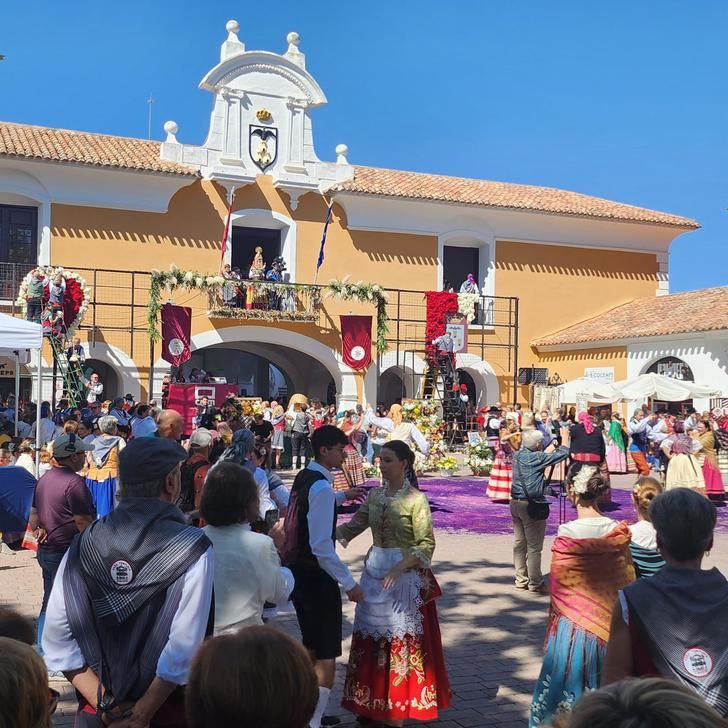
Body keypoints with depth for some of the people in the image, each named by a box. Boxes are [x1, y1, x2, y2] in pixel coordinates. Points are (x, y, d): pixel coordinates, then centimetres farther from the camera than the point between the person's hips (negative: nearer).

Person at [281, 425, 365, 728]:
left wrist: (341, 496, 31)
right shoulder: (321, 487, -22)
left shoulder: (304, 477, 7)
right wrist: (349, 582, -20)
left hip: (295, 569, 10)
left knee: (311, 645, 22)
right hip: (315, 575, -10)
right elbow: (321, 545, -26)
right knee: (327, 653, -1)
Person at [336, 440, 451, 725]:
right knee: (372, 637, 11)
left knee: (401, 639, 2)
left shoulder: (416, 499, -12)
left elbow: (427, 544, -15)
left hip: (405, 576, -6)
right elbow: (354, 524, 7)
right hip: (375, 572, 6)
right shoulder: (375, 495, 6)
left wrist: (398, 568, -26)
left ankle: (399, 709, 13)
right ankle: (375, 703, 24)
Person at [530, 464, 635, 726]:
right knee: (602, 687, 16)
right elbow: (627, 583, 2)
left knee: (570, 683, 10)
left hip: (573, 626, -3)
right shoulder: (619, 532, -6)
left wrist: (554, 623, 5)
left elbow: (559, 589, -9)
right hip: (609, 626, 4)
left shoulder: (566, 534, -17)